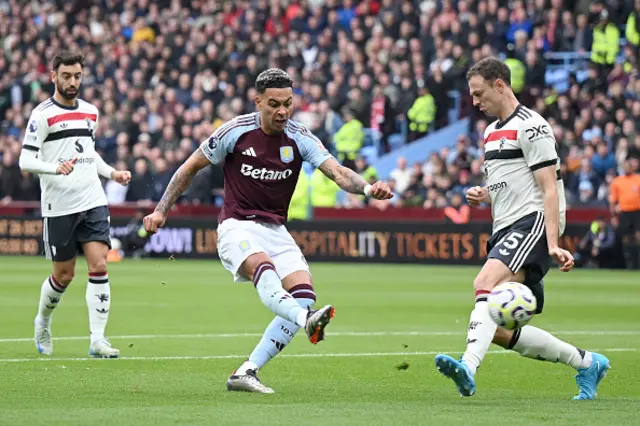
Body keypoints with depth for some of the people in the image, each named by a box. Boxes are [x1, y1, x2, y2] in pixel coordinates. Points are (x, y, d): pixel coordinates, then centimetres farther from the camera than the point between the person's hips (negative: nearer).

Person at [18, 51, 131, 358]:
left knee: (99, 266, -10)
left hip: (93, 203, 4)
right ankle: (43, 322, 33)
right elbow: (25, 160, -12)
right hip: (58, 207, -4)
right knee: (64, 275, 4)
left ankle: (98, 340, -9)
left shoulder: (90, 112, 13)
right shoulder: (43, 114, -7)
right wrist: (56, 168, -28)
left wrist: (112, 173, 14)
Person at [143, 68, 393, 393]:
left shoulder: (299, 138, -1)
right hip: (237, 227, -4)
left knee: (304, 293, -17)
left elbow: (337, 172, -14)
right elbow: (190, 168, 5)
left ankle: (246, 373, -14)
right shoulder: (235, 132, -7)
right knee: (263, 268, -36)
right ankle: (306, 320, -65)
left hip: (276, 230, 4)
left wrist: (367, 187, -34)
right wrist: (161, 210, 2)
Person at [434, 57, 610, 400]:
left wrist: (552, 244, -22)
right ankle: (587, 363, 17)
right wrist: (483, 195, 8)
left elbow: (549, 189, -13)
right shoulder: (491, 132, 22)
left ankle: (468, 367, -53)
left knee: (486, 283, -34)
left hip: (532, 222, -10)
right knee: (499, 330, 3)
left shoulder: (531, 127, -6)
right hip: (505, 230, 10)